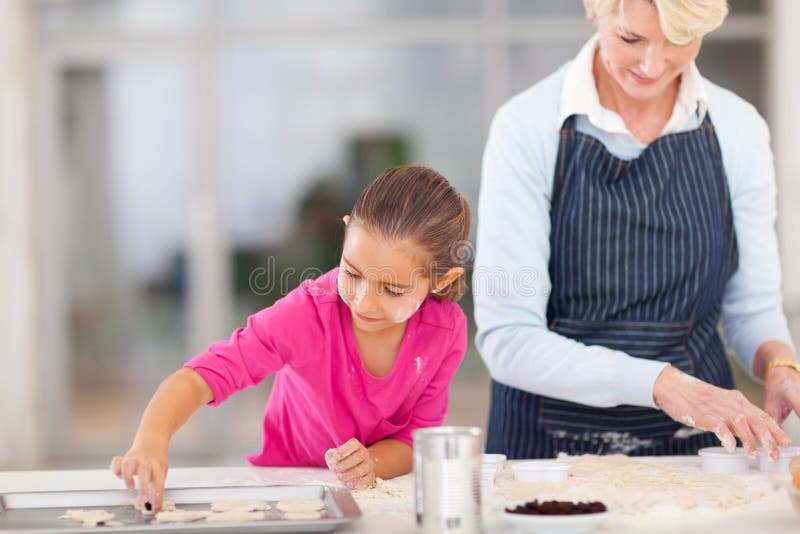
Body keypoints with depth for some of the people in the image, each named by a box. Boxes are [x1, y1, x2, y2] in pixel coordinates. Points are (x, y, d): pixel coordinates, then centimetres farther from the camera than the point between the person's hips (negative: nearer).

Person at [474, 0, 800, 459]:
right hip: (549, 445, -2)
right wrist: (660, 382, -23)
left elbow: (752, 307, 12)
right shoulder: (527, 127, -8)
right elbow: (507, 339, -12)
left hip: (695, 446, 2)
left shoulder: (740, 129, 2)